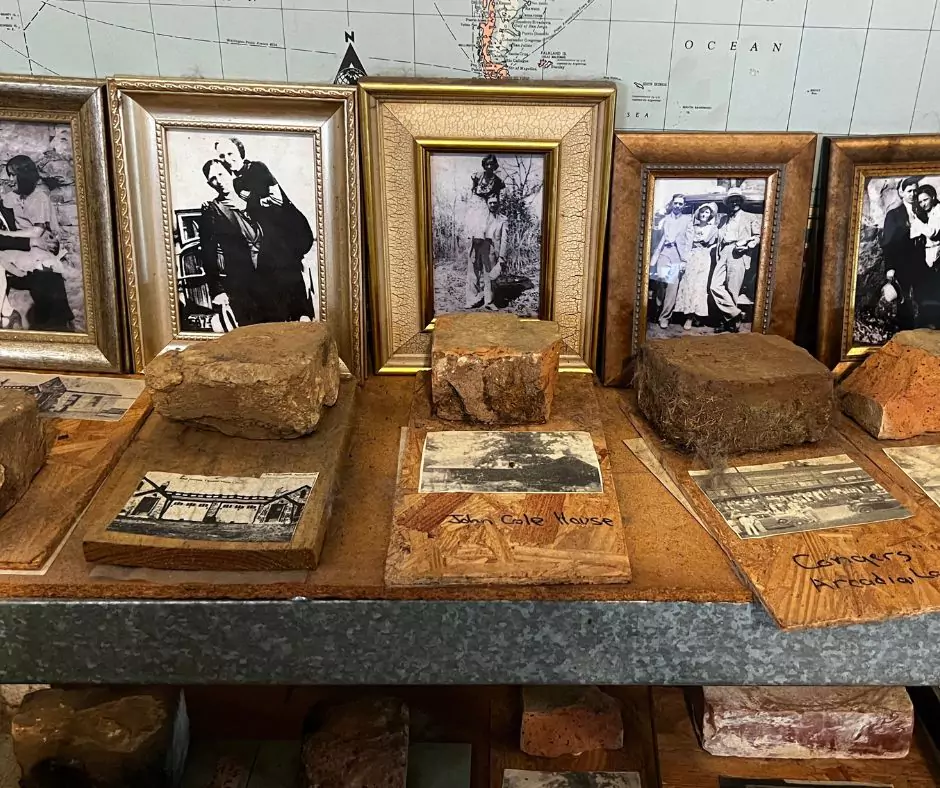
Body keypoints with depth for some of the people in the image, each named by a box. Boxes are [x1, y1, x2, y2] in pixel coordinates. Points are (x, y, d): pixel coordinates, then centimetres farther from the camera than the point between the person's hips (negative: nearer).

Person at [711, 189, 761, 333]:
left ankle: (728, 320, 4)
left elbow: (758, 237, 5)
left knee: (732, 291, -8)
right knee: (715, 287, -10)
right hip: (723, 255, 5)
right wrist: (718, 255, 9)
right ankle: (736, 314, -2)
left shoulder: (750, 217, 11)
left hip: (738, 255, -5)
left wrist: (746, 245, -12)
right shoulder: (724, 219, 25)